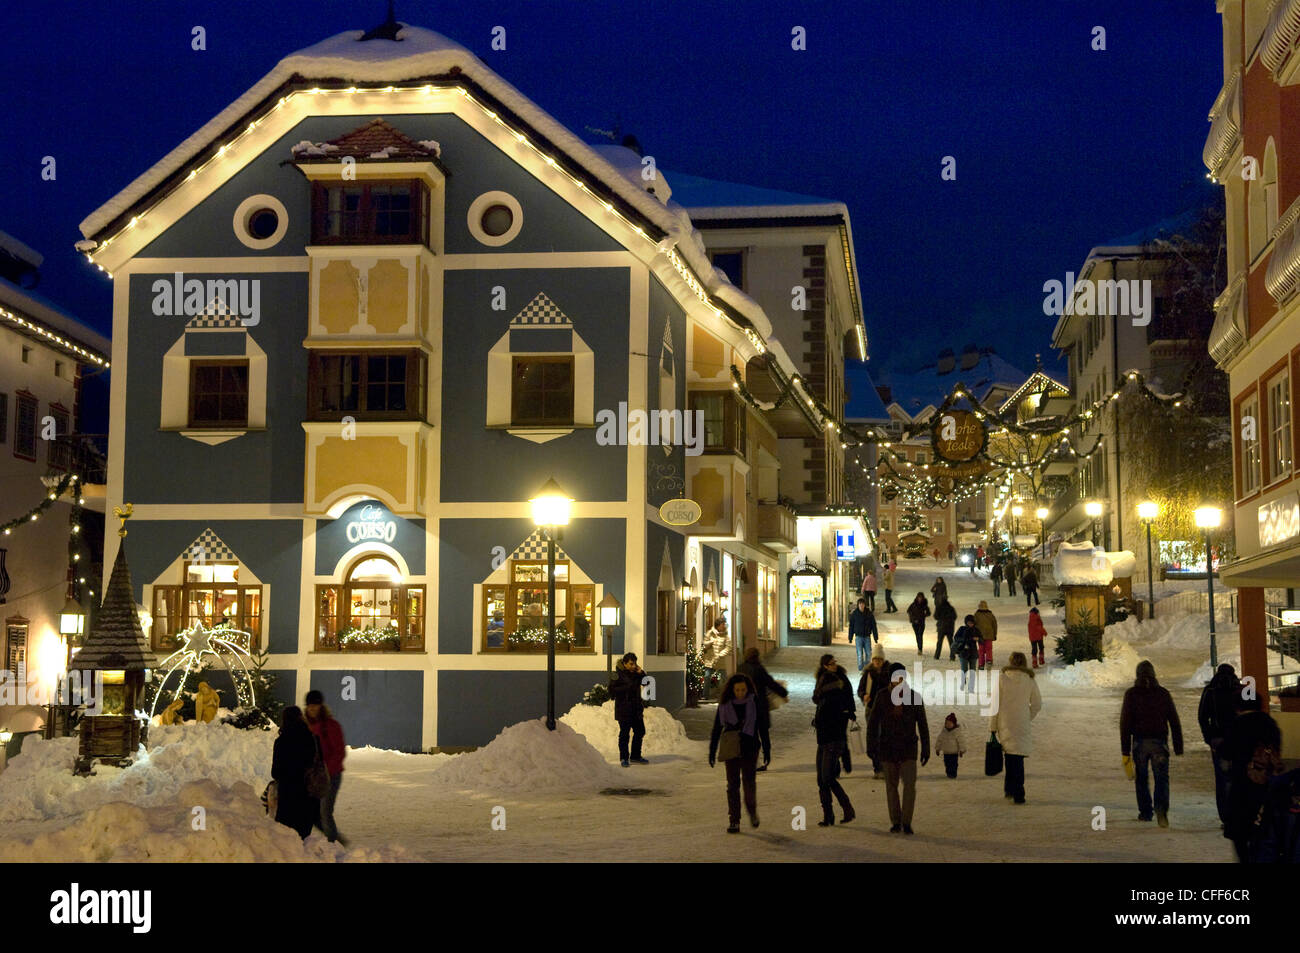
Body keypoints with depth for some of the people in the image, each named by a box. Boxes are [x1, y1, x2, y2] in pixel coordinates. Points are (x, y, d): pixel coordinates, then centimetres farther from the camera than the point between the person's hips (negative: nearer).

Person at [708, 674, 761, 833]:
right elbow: (717, 728, 4)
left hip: (750, 748, -1)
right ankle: (733, 821, 3)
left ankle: (752, 810, 21)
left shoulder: (754, 702, -3)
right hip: (731, 749, 1)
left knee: (749, 781, -7)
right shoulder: (725, 704, -1)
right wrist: (712, 751, 4)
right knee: (733, 784, -1)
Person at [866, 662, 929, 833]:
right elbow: (872, 722, 4)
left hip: (908, 748, -1)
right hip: (888, 748, 1)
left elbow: (923, 725, 5)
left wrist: (926, 749, 4)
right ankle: (895, 822, 18)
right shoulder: (883, 698, 0)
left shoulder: (914, 697, -1)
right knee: (891, 786, 7)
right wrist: (871, 747, -2)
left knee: (910, 785, -11)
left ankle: (906, 822, -1)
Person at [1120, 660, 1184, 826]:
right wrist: (1178, 748, 9)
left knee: (1141, 778, 13)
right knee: (1161, 777, -2)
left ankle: (1145, 812, 15)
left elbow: (1125, 723, -4)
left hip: (1139, 743, 0)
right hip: (1160, 742, 0)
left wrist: (1125, 751, -2)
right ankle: (1161, 808, -25)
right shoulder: (1163, 693, 5)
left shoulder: (1131, 694, 0)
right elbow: (1174, 722, 5)